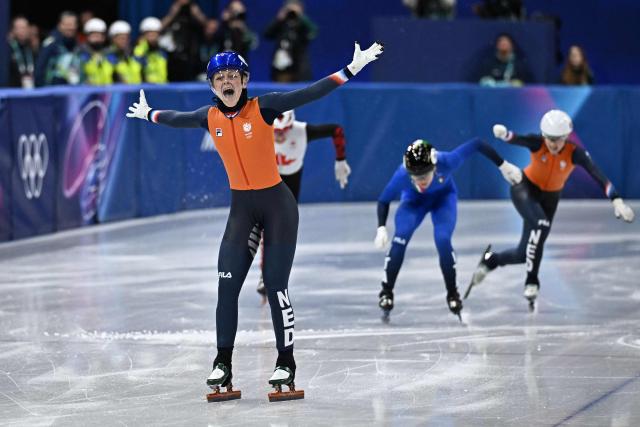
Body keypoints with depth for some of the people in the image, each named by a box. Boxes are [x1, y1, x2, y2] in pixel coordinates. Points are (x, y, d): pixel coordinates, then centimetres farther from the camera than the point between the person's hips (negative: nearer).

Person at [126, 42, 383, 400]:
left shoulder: (263, 108, -13)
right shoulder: (210, 118, 0)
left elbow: (310, 94, -17)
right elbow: (177, 119, 21)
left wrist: (351, 70, -23)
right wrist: (149, 114, 36)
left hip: (277, 203, -4)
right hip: (242, 207, 4)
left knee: (276, 285, -5)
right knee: (227, 286, -4)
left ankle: (286, 363, 6)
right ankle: (223, 364, 5)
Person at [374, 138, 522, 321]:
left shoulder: (446, 162, -42)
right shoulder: (402, 175, -38)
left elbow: (477, 144, -30)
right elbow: (384, 201, -19)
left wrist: (503, 166, -23)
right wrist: (381, 228, -32)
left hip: (443, 196, 0)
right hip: (413, 200, 0)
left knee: (443, 239, -22)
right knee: (400, 238, -22)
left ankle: (452, 294, -1)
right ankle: (386, 293, -7)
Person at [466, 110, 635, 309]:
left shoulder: (575, 152, -23)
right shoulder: (537, 143, -25)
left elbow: (598, 176, -34)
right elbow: (517, 139, -46)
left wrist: (616, 201, -48)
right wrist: (504, 133, -70)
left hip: (550, 197, 3)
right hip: (525, 188, -3)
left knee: (526, 253, 0)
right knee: (540, 224, -33)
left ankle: (491, 259, 32)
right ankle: (531, 282, -21)